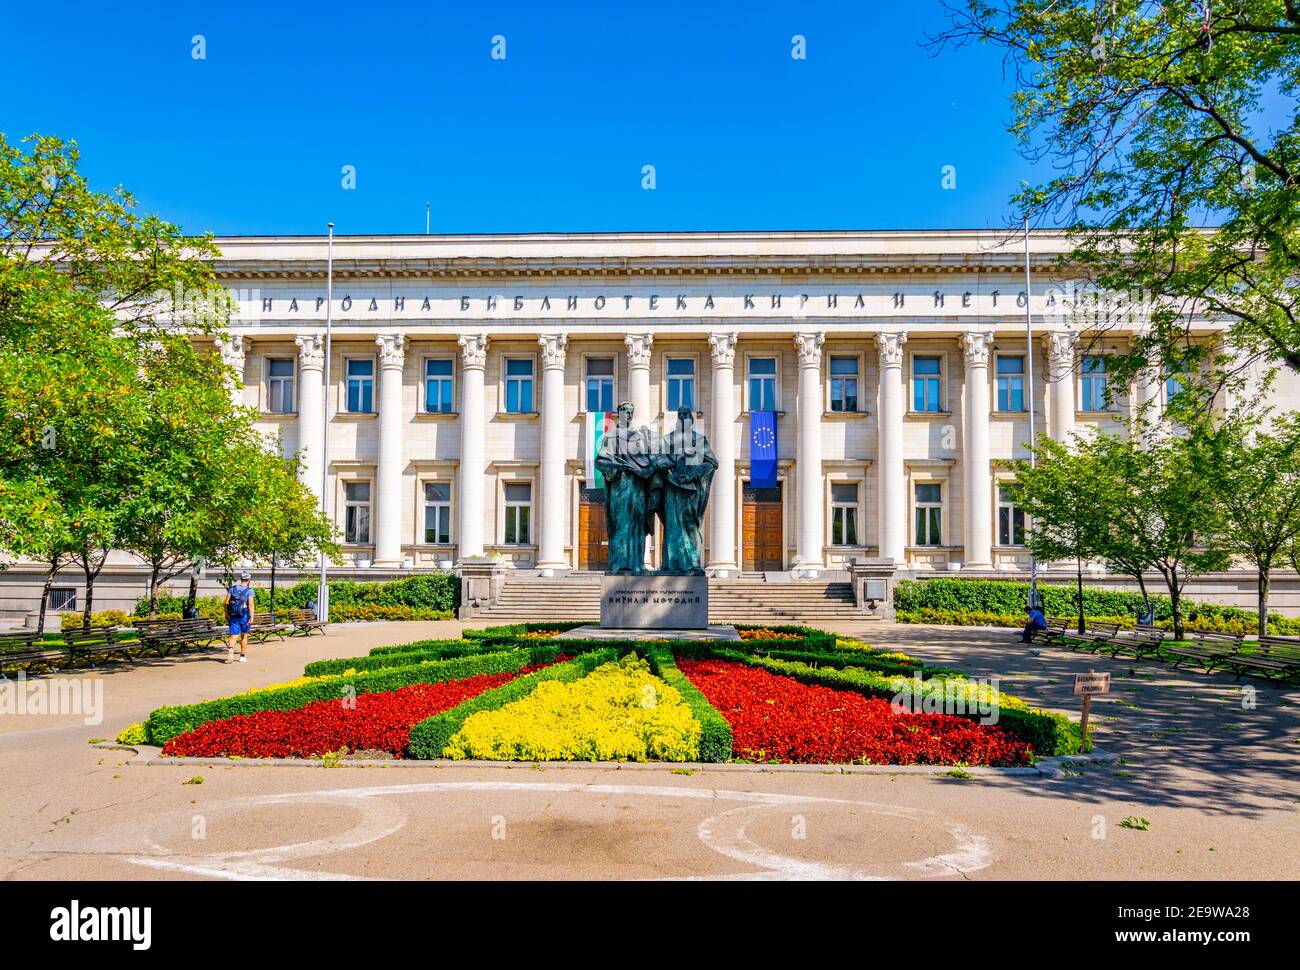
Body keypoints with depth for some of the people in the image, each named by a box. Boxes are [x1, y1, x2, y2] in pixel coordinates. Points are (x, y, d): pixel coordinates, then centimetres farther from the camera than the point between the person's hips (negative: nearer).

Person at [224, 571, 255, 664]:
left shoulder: (232, 588, 5)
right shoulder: (249, 590, -6)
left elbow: (226, 602, 2)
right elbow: (250, 604, -16)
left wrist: (226, 614, 12)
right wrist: (252, 616, -18)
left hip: (233, 616, 2)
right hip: (244, 616, -2)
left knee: (233, 635, 1)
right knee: (244, 636, 12)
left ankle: (231, 649, -27)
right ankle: (242, 656, 18)